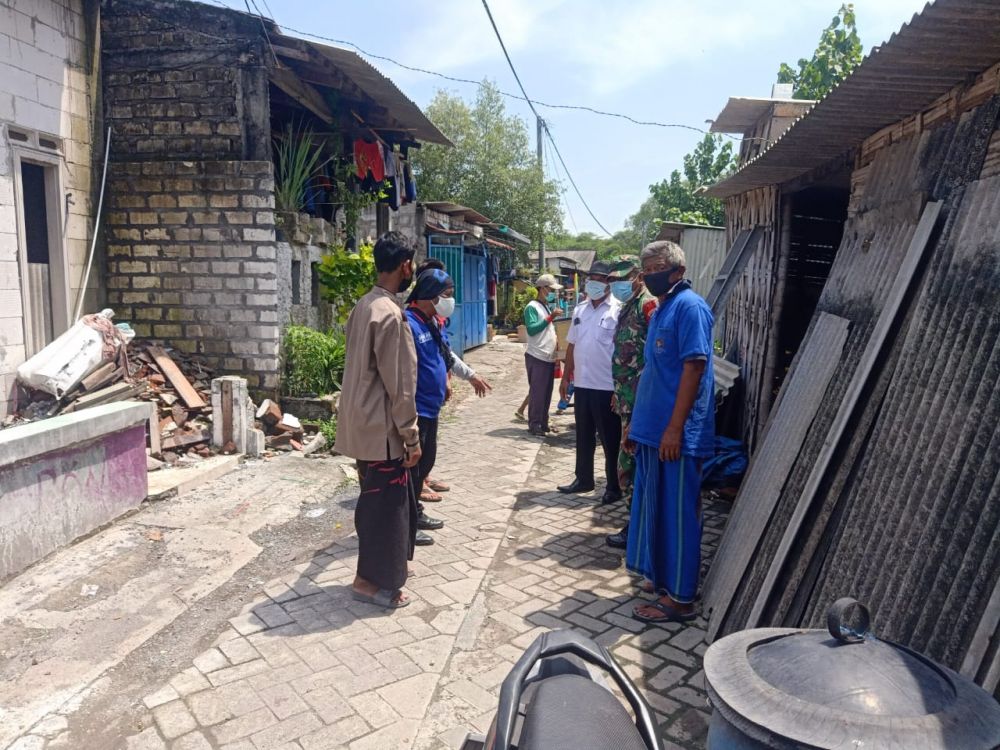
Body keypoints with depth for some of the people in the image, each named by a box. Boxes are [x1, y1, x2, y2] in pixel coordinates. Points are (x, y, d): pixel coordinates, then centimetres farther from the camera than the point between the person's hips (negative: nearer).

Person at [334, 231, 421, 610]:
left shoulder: (363, 305, 8)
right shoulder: (390, 314, -22)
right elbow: (399, 385, -21)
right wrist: (412, 436, -13)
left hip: (363, 421, 10)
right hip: (382, 428, -10)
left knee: (380, 500, 21)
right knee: (385, 504, 4)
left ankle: (386, 565, 36)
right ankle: (371, 580, 17)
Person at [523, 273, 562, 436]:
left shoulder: (547, 306, 18)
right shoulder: (532, 307, -9)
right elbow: (531, 329, -21)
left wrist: (555, 340, 9)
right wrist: (550, 318, -21)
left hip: (549, 357, 9)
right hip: (537, 357, -8)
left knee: (547, 393, 11)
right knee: (537, 393, -5)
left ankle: (543, 422, 19)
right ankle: (534, 424, 1)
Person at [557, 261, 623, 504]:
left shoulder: (617, 311, -10)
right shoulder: (580, 310, 10)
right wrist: (566, 377, 13)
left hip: (607, 386, -6)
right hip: (582, 383, 6)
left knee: (610, 439, 5)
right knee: (583, 436, 17)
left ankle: (614, 486, 17)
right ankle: (584, 479, 31)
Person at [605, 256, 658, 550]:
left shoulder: (647, 304, -14)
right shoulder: (628, 306, 17)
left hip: (638, 401, -10)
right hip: (628, 398, 10)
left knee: (629, 463, -4)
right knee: (635, 464, 16)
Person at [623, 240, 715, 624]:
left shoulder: (690, 306, -12)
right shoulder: (663, 309, 16)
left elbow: (694, 367, -19)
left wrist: (674, 428, -22)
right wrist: (637, 421, 20)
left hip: (677, 434, -9)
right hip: (653, 430, 9)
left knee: (678, 513, 0)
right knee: (655, 508, 17)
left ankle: (680, 598, 11)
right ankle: (662, 578, 31)